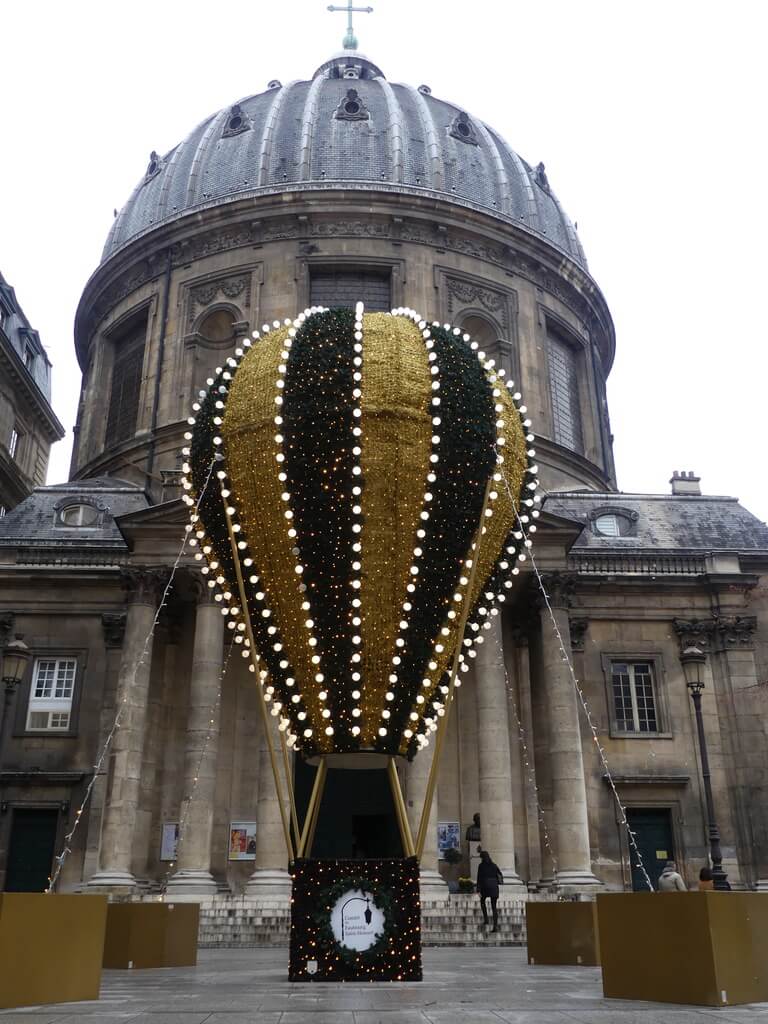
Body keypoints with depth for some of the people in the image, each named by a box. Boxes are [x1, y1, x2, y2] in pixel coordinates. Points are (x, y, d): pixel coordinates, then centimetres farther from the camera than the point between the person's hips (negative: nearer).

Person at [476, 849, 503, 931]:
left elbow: (479, 878, -7)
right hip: (494, 887, 3)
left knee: (482, 901, 27)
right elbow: (500, 875, 10)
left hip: (485, 886, -3)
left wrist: (478, 890, -8)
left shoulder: (481, 865, -2)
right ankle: (495, 926, -8)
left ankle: (486, 918, 16)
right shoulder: (493, 865, 9)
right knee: (494, 907, 5)